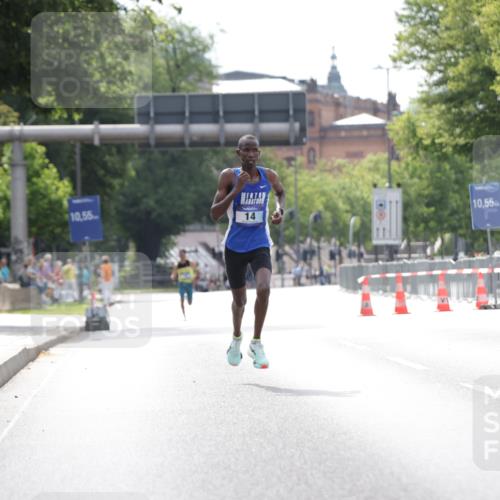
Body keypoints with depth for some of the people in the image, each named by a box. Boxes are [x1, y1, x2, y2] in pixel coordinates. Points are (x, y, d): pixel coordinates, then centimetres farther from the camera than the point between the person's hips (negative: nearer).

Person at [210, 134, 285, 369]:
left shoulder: (269, 176, -4)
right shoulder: (229, 176, -10)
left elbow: (281, 192, 21)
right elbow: (214, 214, -14)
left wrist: (280, 209, 0)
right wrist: (236, 190, -23)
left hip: (260, 245, 0)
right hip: (235, 246, 0)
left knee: (264, 288, -25)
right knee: (239, 298, 12)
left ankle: (256, 343, -9)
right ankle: (236, 338, 43)